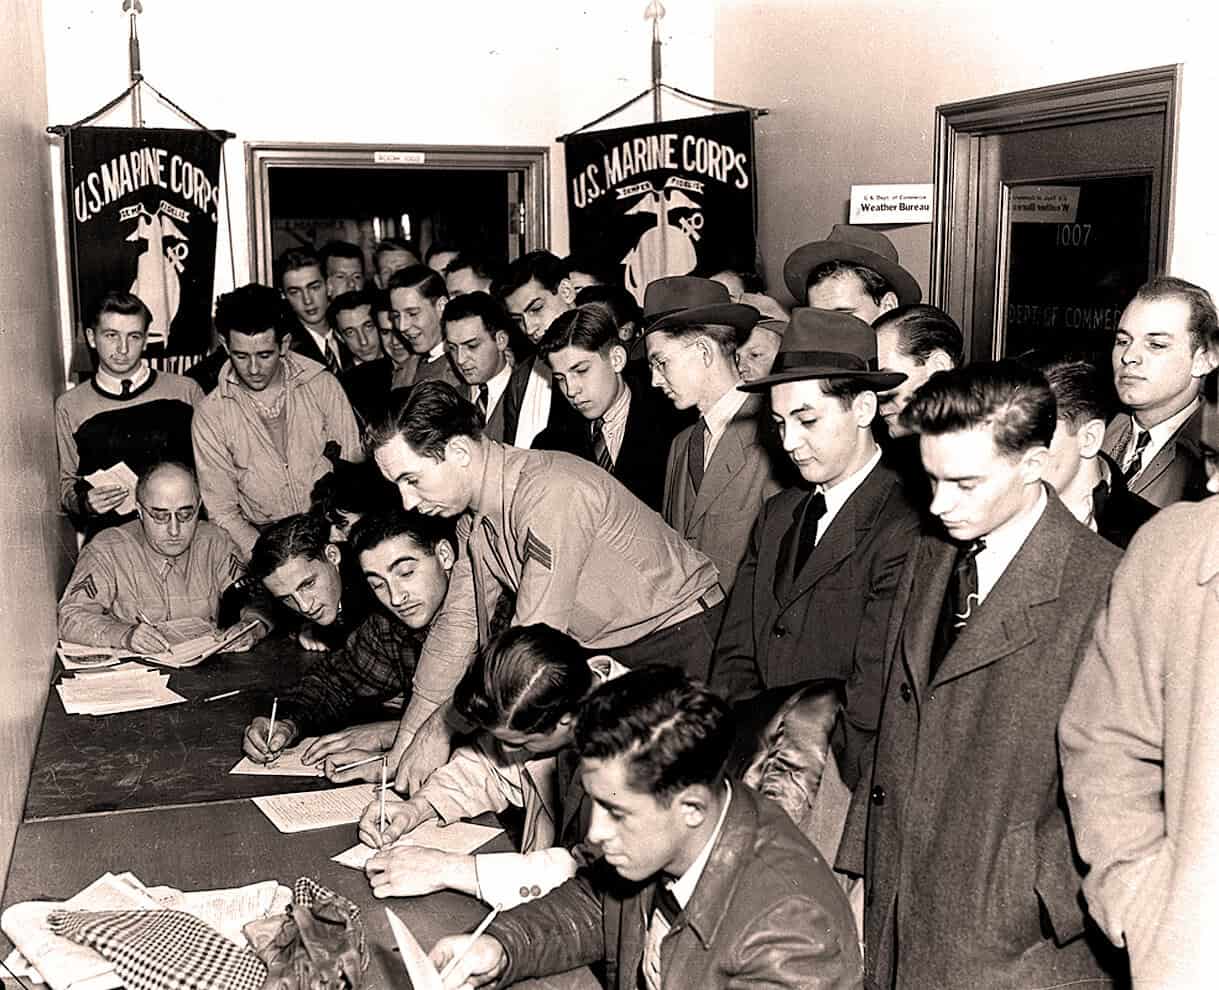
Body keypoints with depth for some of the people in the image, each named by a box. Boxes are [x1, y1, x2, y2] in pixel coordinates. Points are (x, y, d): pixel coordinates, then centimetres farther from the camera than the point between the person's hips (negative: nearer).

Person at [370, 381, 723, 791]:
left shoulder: (553, 493, -28)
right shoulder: (473, 517, 0)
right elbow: (458, 624, 8)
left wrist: (443, 729, -21)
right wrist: (407, 739, 5)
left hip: (677, 637, -7)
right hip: (603, 650, 8)